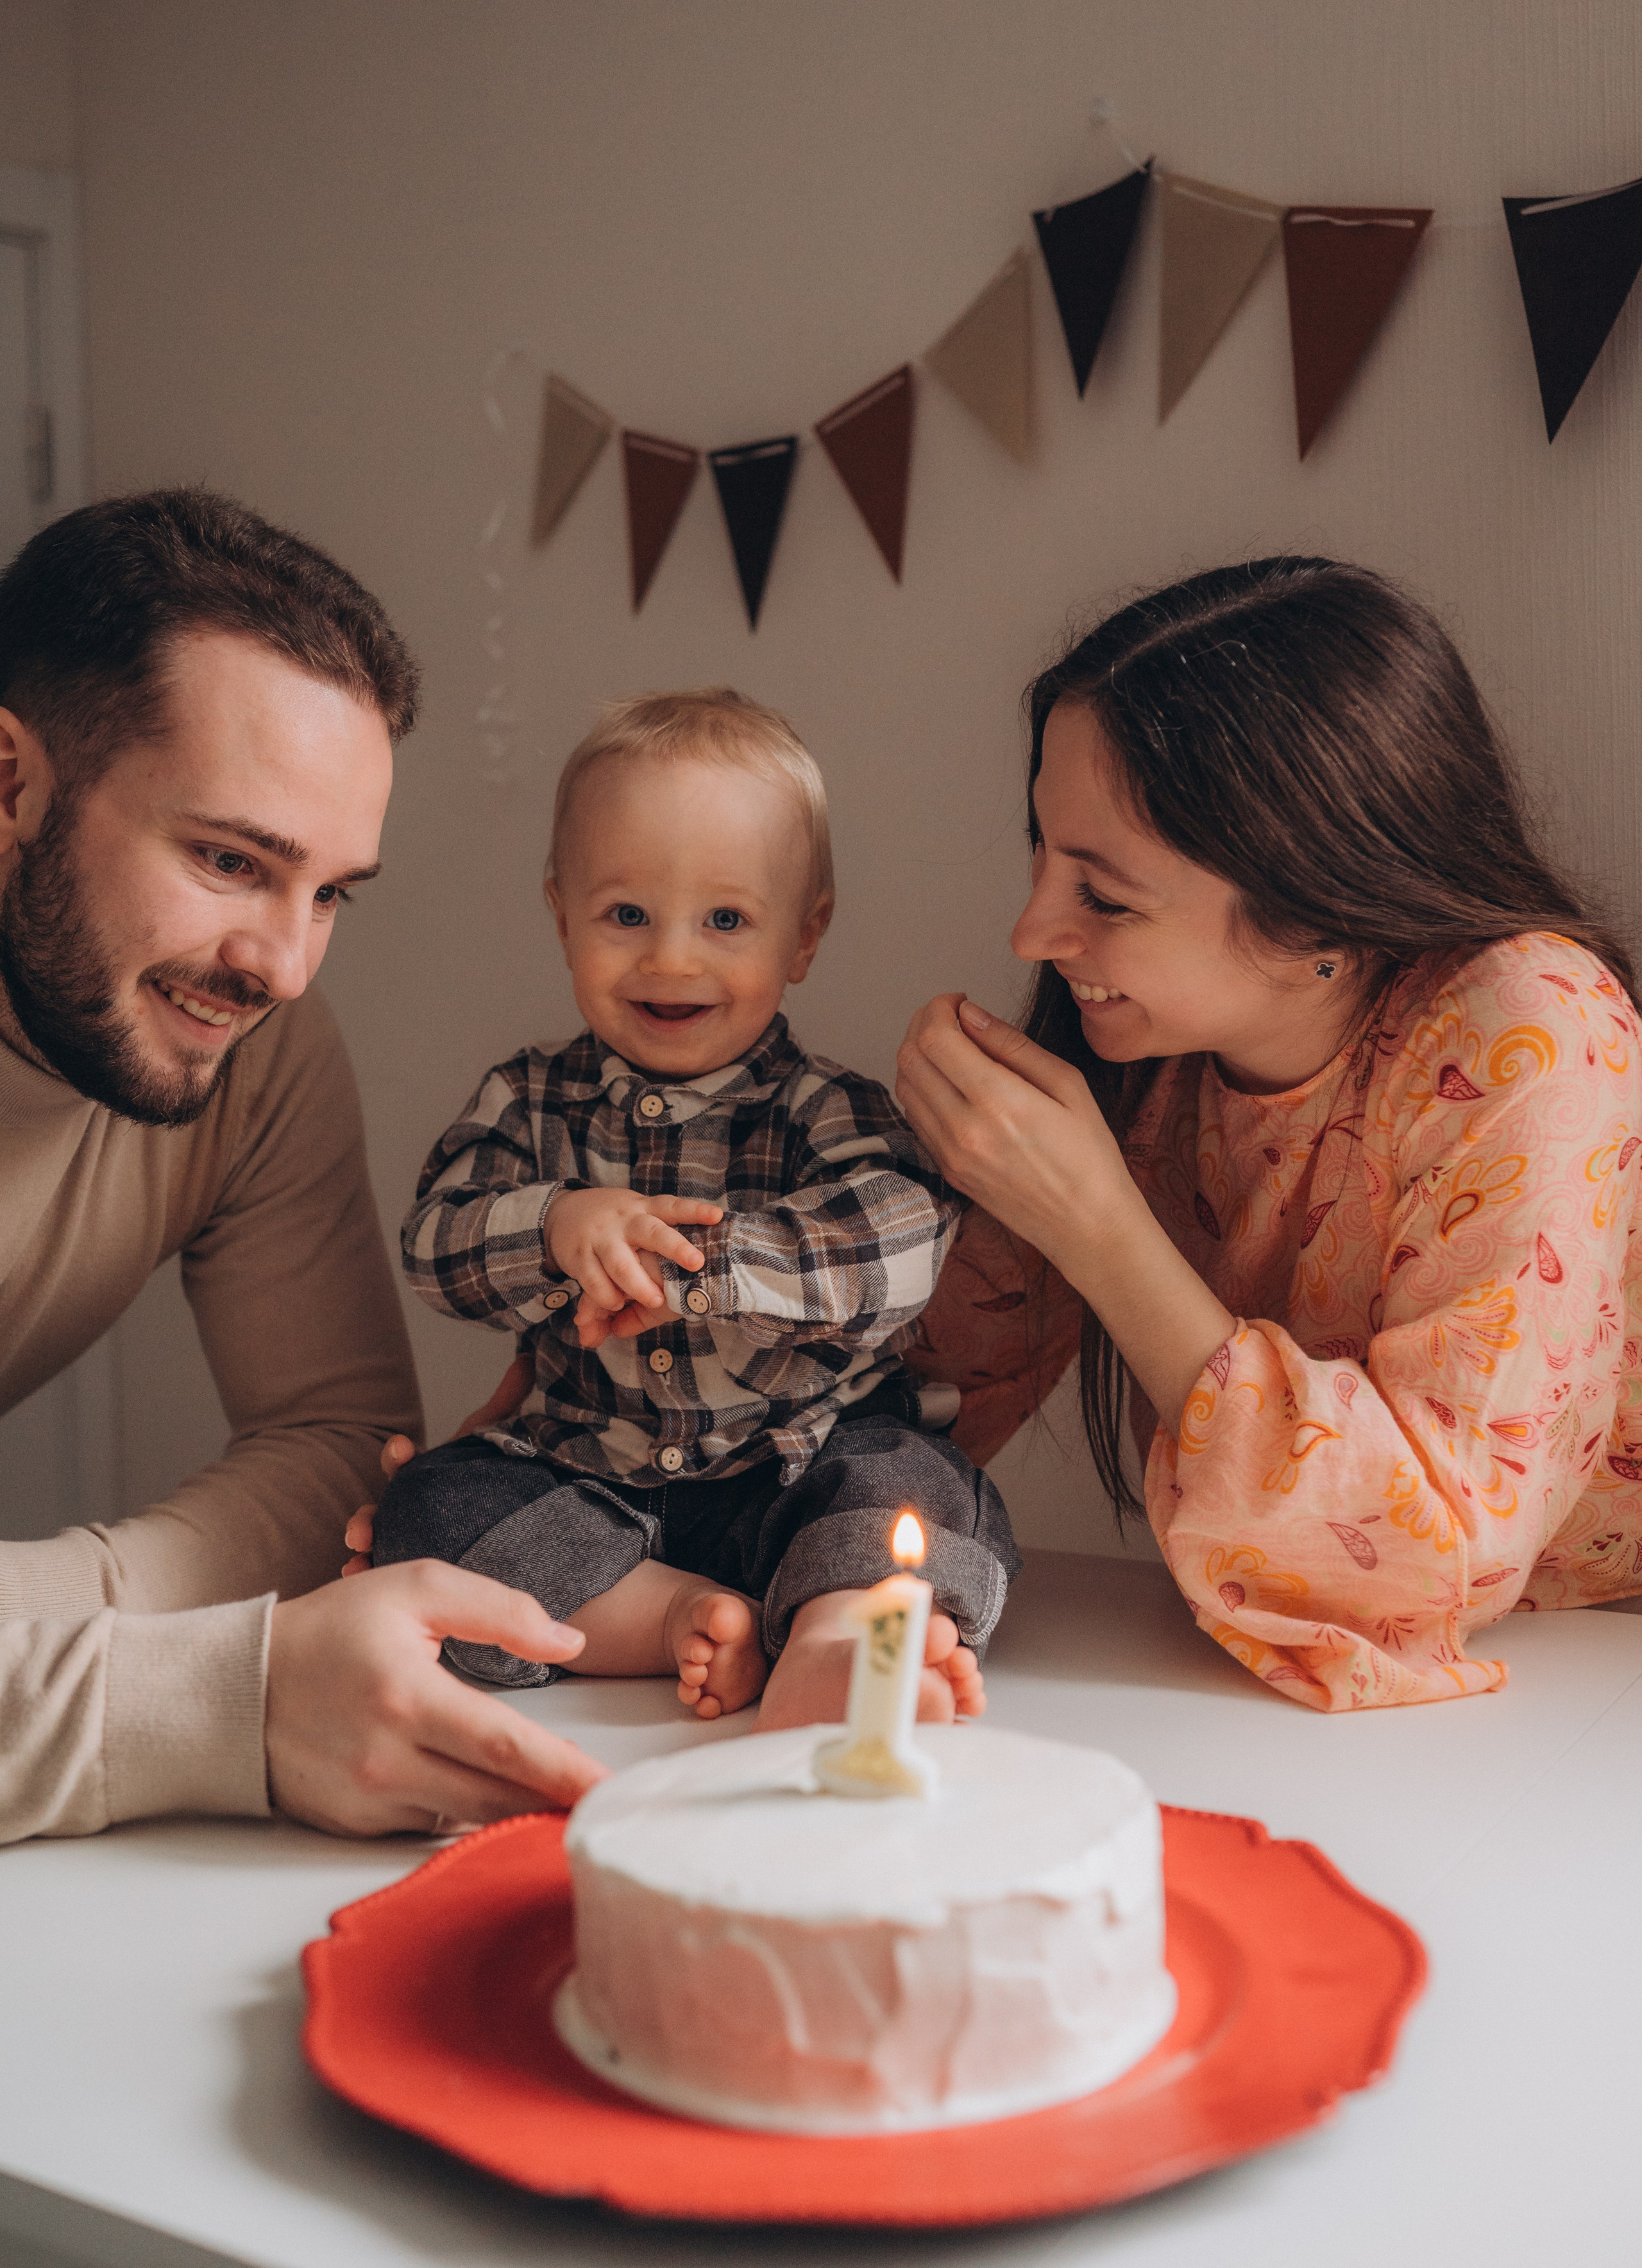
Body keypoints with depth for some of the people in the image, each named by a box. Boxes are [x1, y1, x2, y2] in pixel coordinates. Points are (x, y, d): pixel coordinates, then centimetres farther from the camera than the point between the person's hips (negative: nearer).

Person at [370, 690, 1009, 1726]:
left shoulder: (829, 1112, -3)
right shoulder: (529, 1103, 6)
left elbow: (903, 1248, -22)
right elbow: (436, 1244, -4)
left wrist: (684, 1262, -25)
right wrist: (561, 1226, -24)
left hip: (800, 1476, -2)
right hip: (589, 1492, 2)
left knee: (925, 1485, -29)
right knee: (430, 1513, -20)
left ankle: (834, 1645, -55)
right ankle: (687, 1620, -28)